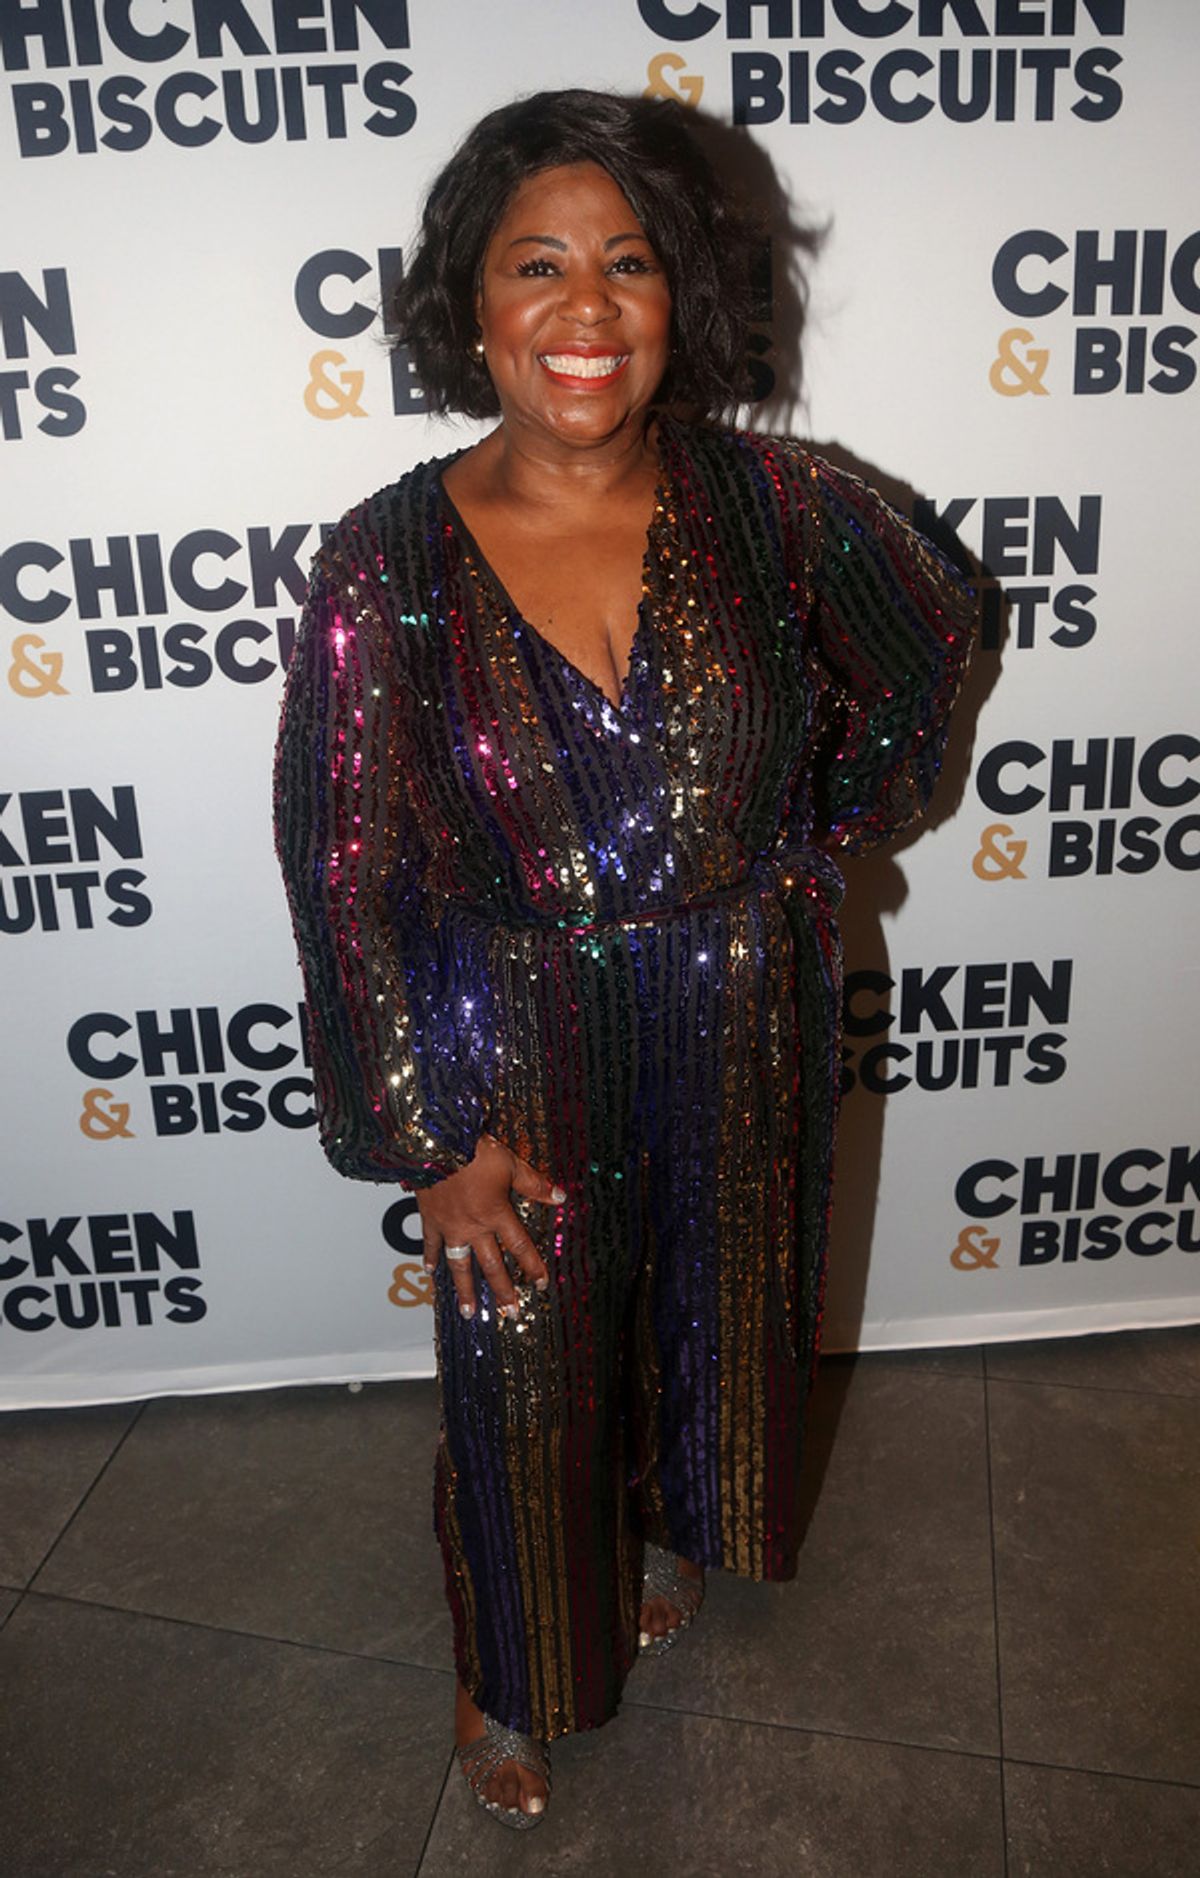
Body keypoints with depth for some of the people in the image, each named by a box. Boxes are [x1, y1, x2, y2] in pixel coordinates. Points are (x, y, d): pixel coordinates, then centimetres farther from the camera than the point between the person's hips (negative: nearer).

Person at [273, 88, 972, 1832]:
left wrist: (818, 844, 6)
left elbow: (926, 648, 8)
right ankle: (514, 1678, 49)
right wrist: (434, 1131, -11)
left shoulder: (771, 505, -11)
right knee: (524, 1378, 17)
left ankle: (675, 1534, 61)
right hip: (520, 1055, -2)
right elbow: (349, 871, -11)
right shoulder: (388, 563, -16)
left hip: (747, 1031, 2)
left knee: (723, 1316, 25)